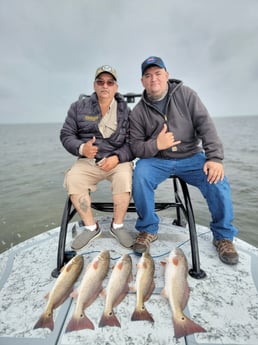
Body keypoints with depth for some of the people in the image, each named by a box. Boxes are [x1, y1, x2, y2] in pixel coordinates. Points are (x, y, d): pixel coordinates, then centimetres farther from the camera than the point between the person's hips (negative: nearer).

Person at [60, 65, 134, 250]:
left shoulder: (126, 110, 3)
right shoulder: (79, 106, 6)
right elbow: (66, 134, 6)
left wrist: (117, 157, -20)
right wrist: (81, 148, -15)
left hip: (117, 160, -1)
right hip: (88, 160, 2)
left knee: (124, 179, -32)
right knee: (73, 180, -27)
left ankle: (118, 225, -6)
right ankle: (91, 227, -6)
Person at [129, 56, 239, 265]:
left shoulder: (185, 94, 1)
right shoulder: (138, 111, 2)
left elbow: (205, 126, -7)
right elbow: (136, 147, 0)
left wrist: (215, 158, -19)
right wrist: (155, 145, -22)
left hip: (191, 157, 0)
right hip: (156, 160, 0)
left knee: (217, 181, -24)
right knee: (140, 175, -30)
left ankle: (223, 236, 2)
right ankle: (147, 230, -7)